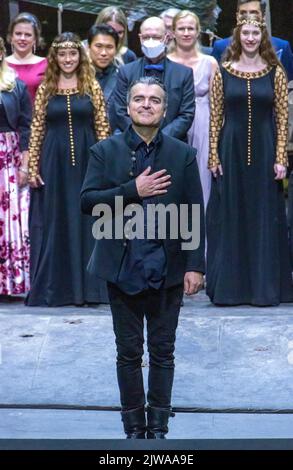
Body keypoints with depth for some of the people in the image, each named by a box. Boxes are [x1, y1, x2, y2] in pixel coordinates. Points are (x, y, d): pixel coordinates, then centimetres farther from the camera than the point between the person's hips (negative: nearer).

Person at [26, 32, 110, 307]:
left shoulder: (91, 86, 4)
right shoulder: (46, 88, 6)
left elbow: (102, 127, 2)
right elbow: (37, 129, 5)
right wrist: (33, 167, -1)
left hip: (86, 161, -1)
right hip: (53, 163, 1)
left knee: (85, 221, 3)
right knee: (53, 223, 4)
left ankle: (86, 286, 10)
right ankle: (52, 288, 10)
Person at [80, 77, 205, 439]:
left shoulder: (183, 155, 1)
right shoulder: (105, 152, 1)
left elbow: (195, 215, 0)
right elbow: (87, 201, -7)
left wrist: (195, 265, -6)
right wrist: (133, 190, -17)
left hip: (168, 270, 0)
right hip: (123, 269, 0)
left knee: (162, 352, 8)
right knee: (128, 353, 9)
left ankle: (159, 428, 20)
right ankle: (134, 429, 20)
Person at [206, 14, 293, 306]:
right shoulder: (223, 72, 4)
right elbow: (215, 118, 4)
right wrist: (214, 157, -3)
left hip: (264, 153, 0)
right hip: (231, 151, 0)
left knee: (265, 217, 3)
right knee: (229, 219, 3)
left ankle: (265, 287, 10)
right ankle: (230, 286, 10)